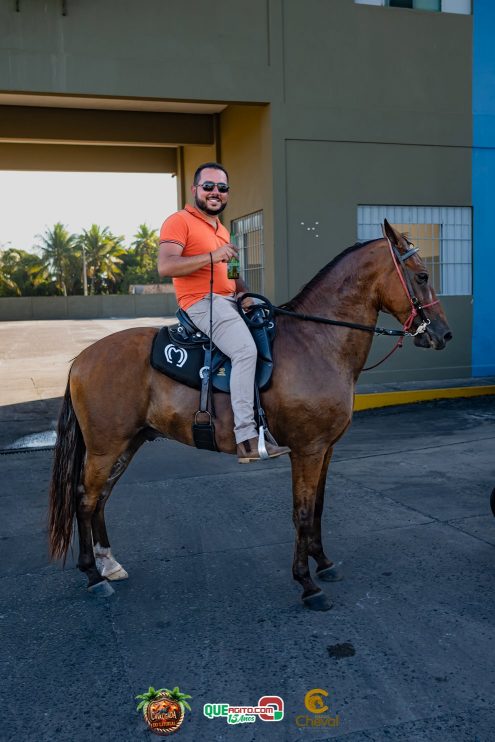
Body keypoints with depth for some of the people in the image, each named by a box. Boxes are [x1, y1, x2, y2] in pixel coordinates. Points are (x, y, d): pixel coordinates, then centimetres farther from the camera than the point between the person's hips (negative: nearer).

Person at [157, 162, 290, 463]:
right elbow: (165, 266, -17)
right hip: (202, 302, -10)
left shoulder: (222, 229, 25)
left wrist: (245, 292, 9)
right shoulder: (180, 221, -4)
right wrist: (212, 256, -24)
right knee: (246, 349, -29)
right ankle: (247, 438, -32)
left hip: (230, 302, 10)